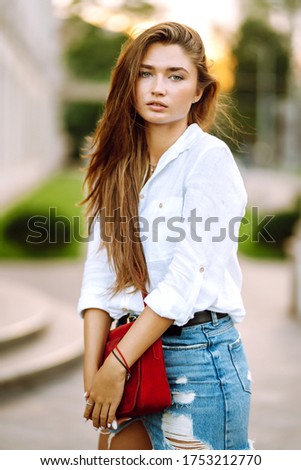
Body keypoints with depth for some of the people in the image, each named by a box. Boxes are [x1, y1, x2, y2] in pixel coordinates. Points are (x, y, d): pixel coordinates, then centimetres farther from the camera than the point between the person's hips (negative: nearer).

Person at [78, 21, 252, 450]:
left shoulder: (209, 157, -9)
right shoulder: (119, 165, 9)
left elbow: (187, 276, -16)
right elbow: (100, 272, 2)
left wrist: (116, 365, -15)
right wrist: (92, 370, -8)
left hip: (198, 353, -6)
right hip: (137, 351, 6)